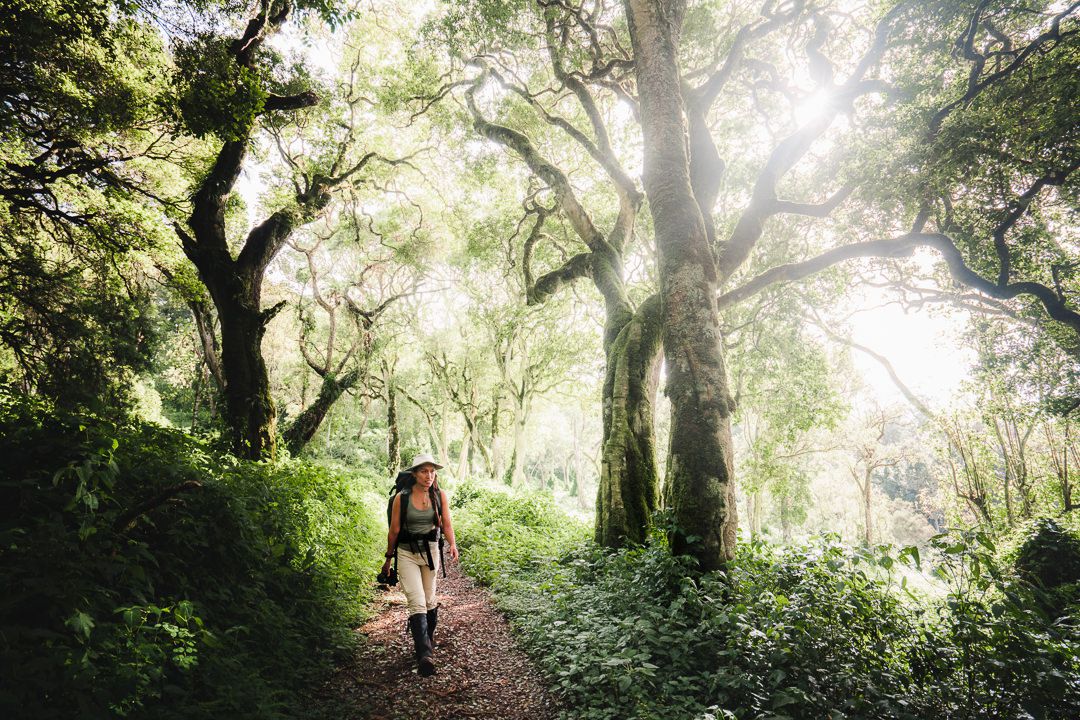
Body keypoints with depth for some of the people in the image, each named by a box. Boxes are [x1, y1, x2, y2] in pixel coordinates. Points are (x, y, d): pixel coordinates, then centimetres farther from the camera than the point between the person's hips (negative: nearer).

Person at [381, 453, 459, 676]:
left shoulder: (440, 495, -5)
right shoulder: (402, 497, -11)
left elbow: (447, 524, -3)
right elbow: (394, 530, -3)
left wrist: (452, 544, -21)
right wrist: (388, 558, 6)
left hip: (431, 551, 3)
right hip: (407, 552, -3)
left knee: (429, 600, 15)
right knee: (417, 602, -14)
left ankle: (427, 638, 40)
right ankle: (424, 656, -20)